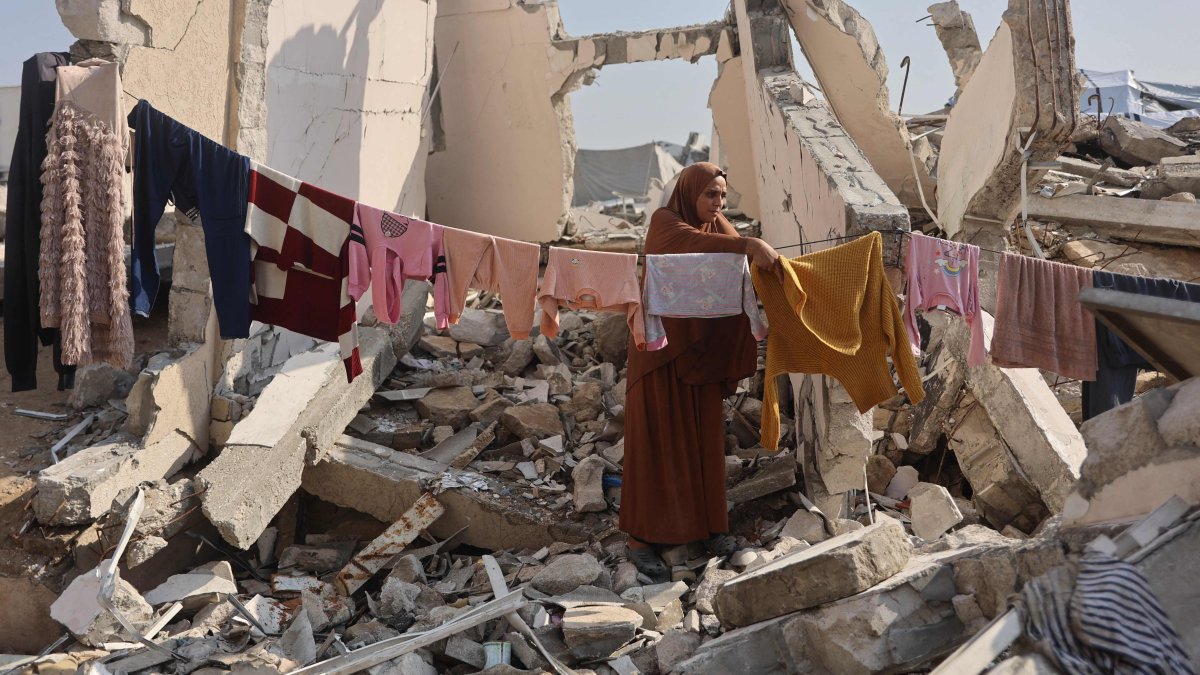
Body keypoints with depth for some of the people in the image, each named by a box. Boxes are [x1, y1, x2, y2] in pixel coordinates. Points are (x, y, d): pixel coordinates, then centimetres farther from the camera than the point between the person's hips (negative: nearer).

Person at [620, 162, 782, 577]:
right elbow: (692, 242, -32)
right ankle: (641, 538, 6)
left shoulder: (719, 229, 9)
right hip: (661, 346, -5)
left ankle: (707, 523, 23)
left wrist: (766, 258, -25)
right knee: (656, 442, -2)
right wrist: (749, 245, -44)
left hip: (704, 350, 6)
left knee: (704, 439, 10)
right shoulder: (664, 222, -10)